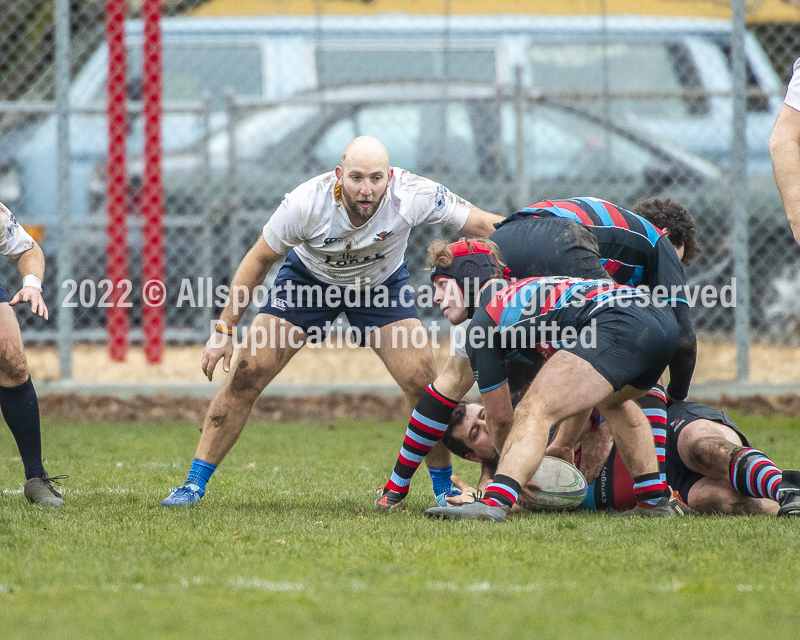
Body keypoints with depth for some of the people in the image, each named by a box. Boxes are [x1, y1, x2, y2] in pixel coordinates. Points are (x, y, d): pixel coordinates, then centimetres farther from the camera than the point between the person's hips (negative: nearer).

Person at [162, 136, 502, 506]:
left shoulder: (412, 195, -34)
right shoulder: (306, 203, -34)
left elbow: (482, 224, -23)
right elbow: (259, 260, -18)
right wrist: (224, 330, -14)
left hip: (382, 283, 1)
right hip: (307, 277, -1)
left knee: (424, 385, -13)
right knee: (246, 376, -10)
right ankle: (195, 483, 1)